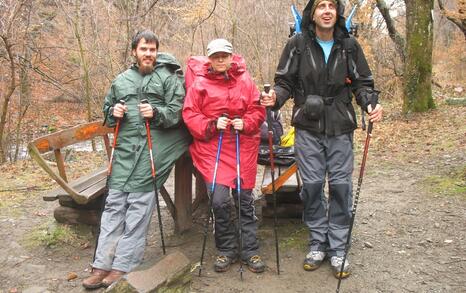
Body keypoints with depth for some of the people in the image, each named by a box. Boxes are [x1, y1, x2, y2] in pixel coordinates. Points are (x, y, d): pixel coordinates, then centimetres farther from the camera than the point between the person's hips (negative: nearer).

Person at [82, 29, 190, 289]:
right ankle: (102, 265, 8)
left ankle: (123, 267, 0)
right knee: (114, 204, 3)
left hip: (152, 150, -4)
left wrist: (156, 113, -17)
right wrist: (114, 112, 6)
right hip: (125, 149, 5)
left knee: (139, 206, -6)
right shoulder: (121, 80, 19)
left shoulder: (168, 77, 6)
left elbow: (177, 111, 0)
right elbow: (107, 109, 28)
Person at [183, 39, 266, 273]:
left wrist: (245, 123, -13)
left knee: (245, 200, 7)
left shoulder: (245, 81, 6)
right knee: (219, 201, -9)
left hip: (243, 147, 2)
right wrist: (212, 125, -16)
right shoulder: (199, 84, 1)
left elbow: (257, 110, 6)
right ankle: (226, 250, 13)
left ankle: (251, 251, 21)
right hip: (212, 148, -1)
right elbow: (190, 115, -2)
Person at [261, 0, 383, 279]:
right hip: (308, 129, -1)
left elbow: (363, 83, 9)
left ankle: (338, 248, 15)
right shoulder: (297, 45, 2)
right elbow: (285, 82, 3)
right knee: (312, 185, 3)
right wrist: (275, 97, -18)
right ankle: (318, 243, 19)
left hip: (341, 129, 1)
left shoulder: (350, 46, 6)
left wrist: (371, 104, -11)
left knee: (341, 186, 2)